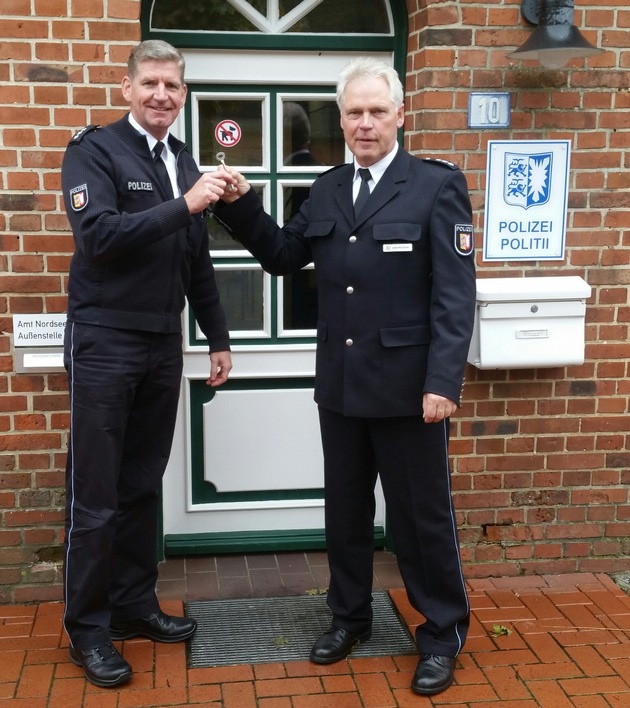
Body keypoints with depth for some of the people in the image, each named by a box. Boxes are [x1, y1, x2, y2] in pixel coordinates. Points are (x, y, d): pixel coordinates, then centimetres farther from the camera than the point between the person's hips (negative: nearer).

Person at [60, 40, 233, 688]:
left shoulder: (184, 163, 12)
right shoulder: (94, 150, -6)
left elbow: (198, 265, 17)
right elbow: (98, 233, -22)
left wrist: (218, 338, 17)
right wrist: (184, 205, -27)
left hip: (163, 345, 6)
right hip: (105, 343, -6)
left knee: (143, 485, 14)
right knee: (95, 494, 1)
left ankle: (135, 605, 27)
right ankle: (87, 628, 15)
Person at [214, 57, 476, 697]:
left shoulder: (437, 185, -6)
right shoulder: (326, 190, 10)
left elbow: (454, 295, -12)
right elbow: (282, 255, 13)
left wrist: (443, 382, -19)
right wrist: (241, 207, -2)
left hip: (408, 386, -5)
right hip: (340, 385, 5)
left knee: (422, 514, 6)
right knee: (344, 509, 17)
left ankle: (442, 633, 25)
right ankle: (350, 616, 36)